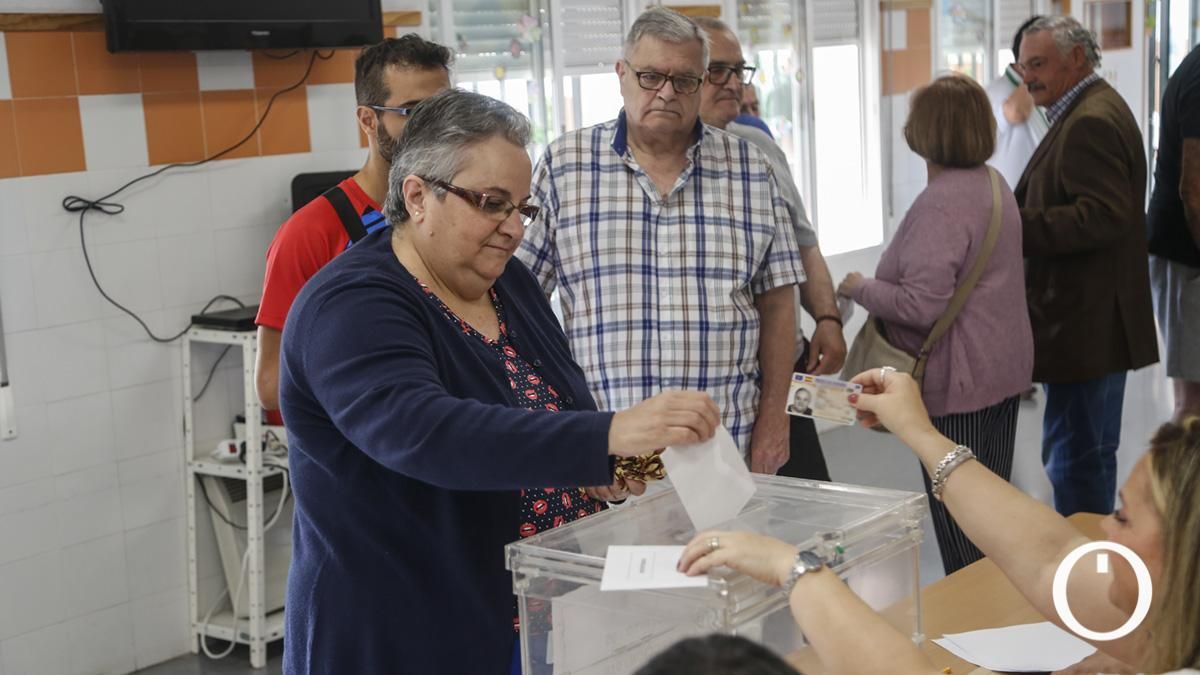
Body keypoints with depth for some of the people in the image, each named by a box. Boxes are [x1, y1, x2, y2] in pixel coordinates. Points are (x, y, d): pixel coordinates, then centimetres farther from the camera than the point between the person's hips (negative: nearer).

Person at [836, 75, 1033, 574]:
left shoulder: (941, 202, -22)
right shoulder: (994, 184, 10)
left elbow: (923, 305, -26)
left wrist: (860, 288, -10)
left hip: (959, 381, -10)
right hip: (1005, 369, 10)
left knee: (957, 518, 1)